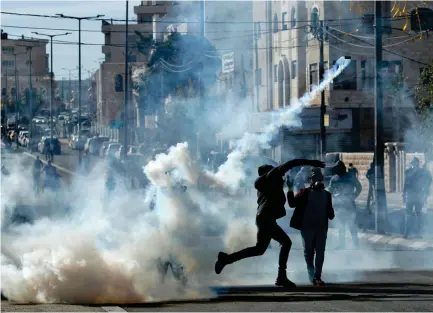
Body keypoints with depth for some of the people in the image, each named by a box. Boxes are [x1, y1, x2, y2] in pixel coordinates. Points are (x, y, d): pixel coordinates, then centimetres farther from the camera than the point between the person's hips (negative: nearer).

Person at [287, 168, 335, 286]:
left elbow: (330, 213, 14)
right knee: (309, 252, 2)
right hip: (307, 227, -2)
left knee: (320, 252, -3)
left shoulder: (326, 195, 12)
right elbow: (292, 203, -7)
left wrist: (331, 215, -8)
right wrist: (290, 190, -16)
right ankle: (312, 275, 17)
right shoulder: (305, 192, 2)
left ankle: (317, 276, 1)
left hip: (321, 227, 2)